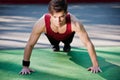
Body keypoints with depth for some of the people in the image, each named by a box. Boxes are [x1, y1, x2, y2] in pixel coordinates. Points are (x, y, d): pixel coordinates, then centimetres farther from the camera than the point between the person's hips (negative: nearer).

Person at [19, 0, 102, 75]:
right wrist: (25, 66, -35)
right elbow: (30, 45, -36)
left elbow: (88, 43, -39)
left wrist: (95, 65, -37)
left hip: (67, 35, 0)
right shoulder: (42, 23, -47)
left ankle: (67, 45, 57)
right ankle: (55, 45, 59)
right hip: (52, 36, 0)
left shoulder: (74, 23, -48)